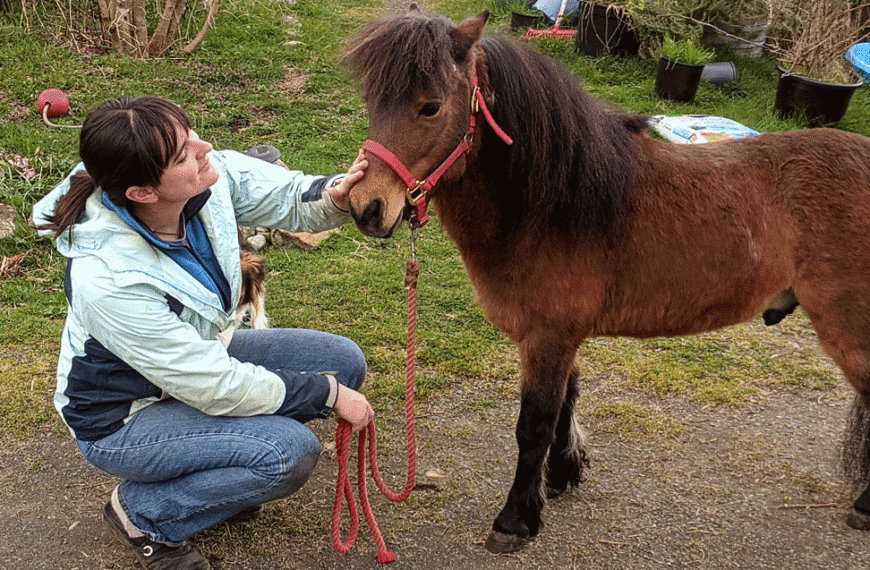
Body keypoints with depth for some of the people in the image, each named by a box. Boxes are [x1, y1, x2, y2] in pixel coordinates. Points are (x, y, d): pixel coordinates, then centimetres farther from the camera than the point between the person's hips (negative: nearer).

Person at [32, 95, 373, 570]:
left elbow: (291, 197, -6)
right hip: (122, 419, -7)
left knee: (343, 361, -2)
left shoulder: (210, 176, -21)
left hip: (201, 355, 8)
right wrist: (327, 394, -22)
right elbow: (216, 387, -30)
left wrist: (337, 195, -31)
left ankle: (221, 473, 13)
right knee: (290, 451, -26)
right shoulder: (107, 280, -37)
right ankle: (143, 513, -1)